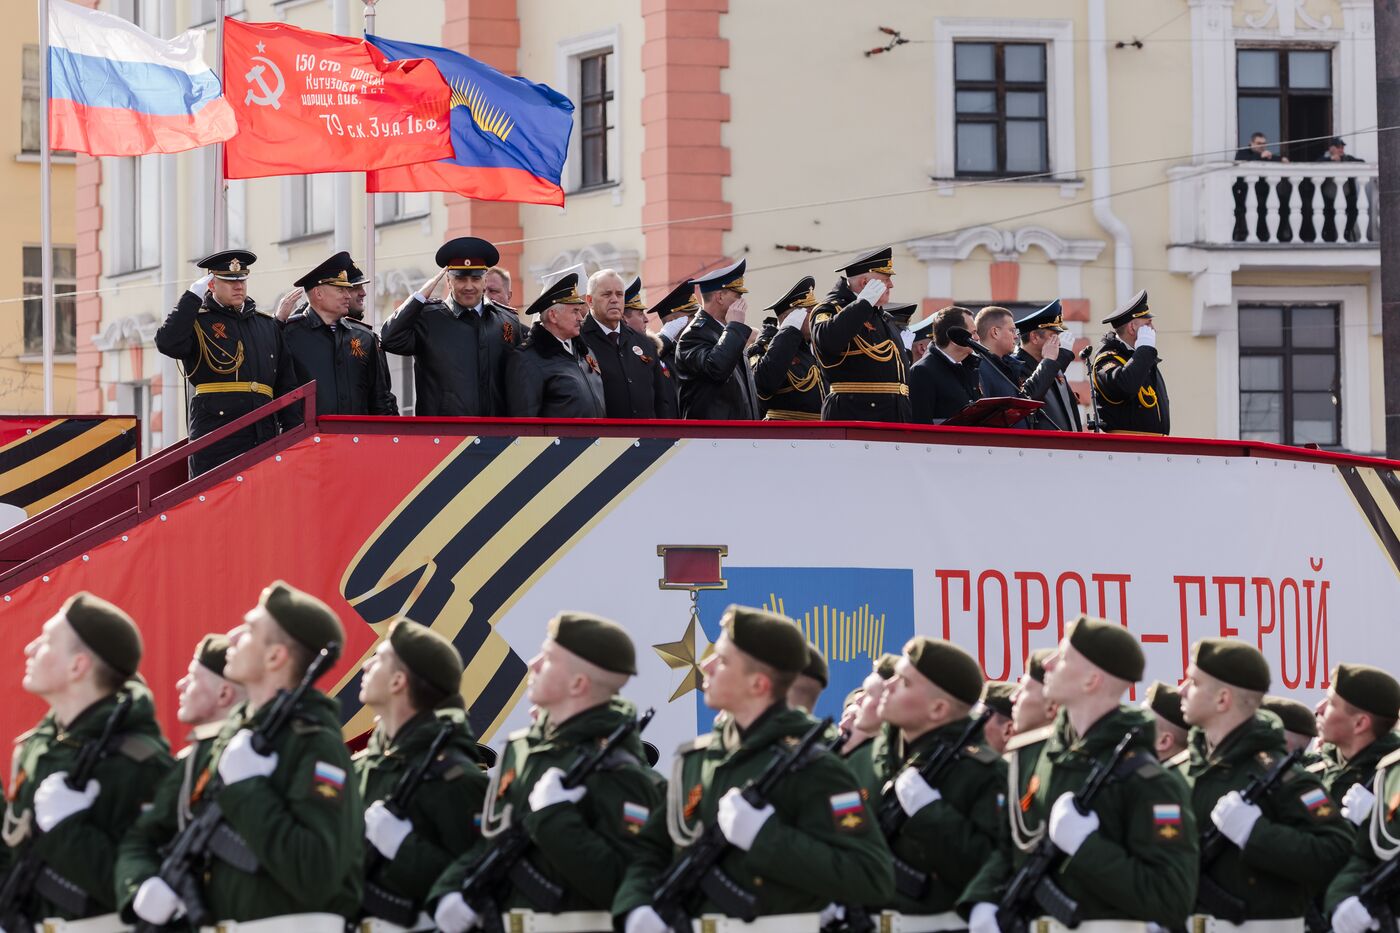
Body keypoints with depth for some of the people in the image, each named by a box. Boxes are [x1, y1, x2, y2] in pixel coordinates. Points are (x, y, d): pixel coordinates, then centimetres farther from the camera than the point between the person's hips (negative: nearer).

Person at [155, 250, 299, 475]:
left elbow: (286, 385, 20)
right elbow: (167, 343, -18)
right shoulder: (198, 323, 4)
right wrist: (193, 296, -11)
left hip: (263, 441, 5)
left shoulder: (267, 325, 20)